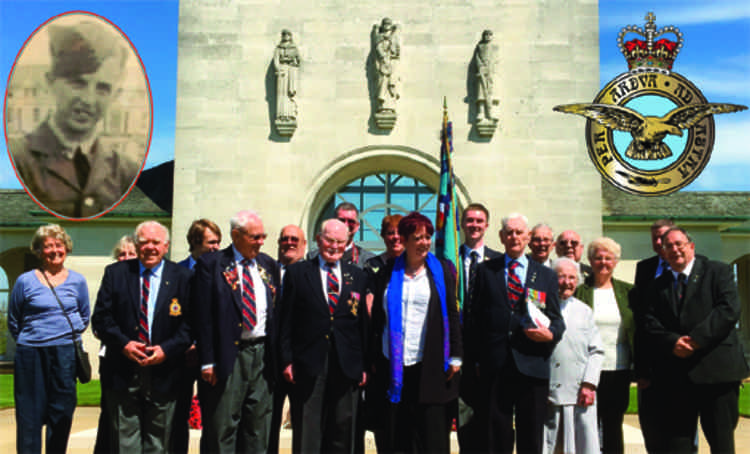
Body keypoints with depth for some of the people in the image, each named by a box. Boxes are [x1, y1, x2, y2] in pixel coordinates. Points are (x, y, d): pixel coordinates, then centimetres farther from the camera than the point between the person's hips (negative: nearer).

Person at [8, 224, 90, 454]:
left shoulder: (77, 280, 6)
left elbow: (84, 317, 17)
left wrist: (69, 336, 9)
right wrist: (29, 340, 9)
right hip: (31, 354, -1)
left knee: (62, 412, 6)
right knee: (29, 413, 1)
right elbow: (13, 322, 11)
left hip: (66, 354, 1)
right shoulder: (25, 281, 1)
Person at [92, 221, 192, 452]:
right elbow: (101, 318, 2)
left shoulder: (182, 277, 3)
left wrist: (167, 349, -13)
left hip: (163, 371, 0)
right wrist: (123, 344, -12)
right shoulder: (115, 273, 6)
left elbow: (191, 323, -1)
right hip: (122, 371, 0)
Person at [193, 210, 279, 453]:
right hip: (228, 355, -5)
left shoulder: (269, 265, 12)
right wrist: (207, 361, -13)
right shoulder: (211, 264, -3)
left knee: (259, 427, 11)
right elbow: (203, 317, -7)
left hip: (262, 354, 5)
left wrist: (277, 357, 9)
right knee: (222, 427, 1)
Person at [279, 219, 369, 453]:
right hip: (308, 366, -2)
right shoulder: (297, 272, 5)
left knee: (342, 434, 9)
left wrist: (364, 364, 6)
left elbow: (363, 322, 10)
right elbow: (287, 320, 2)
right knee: (306, 434, 3)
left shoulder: (358, 276, 11)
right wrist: (287, 360, -5)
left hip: (346, 367, 2)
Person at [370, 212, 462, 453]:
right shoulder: (387, 275, 8)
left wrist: (455, 356, -3)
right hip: (394, 366, 1)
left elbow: (452, 314, 4)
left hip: (430, 366, -1)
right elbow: (377, 319, 10)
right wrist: (374, 360, 6)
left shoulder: (442, 271, 5)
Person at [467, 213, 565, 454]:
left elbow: (557, 319, 12)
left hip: (533, 367, 1)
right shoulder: (485, 270, 10)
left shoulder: (546, 275, 14)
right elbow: (474, 318, 8)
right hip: (494, 367, -1)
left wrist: (550, 334, -11)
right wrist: (474, 359, 1)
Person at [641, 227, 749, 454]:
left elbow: (729, 309, -8)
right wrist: (672, 342, -14)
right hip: (674, 375, 3)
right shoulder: (657, 286, 16)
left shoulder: (718, 272, 7)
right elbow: (650, 325, 6)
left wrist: (697, 338, -16)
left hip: (716, 369, -3)